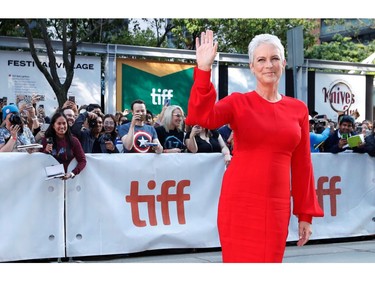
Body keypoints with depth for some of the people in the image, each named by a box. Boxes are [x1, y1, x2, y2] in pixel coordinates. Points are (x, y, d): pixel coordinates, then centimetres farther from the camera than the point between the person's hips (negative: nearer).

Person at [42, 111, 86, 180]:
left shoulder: (73, 141, 4)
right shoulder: (46, 140, 6)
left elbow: (82, 161, 1)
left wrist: (72, 173, -13)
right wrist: (46, 152, -9)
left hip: (68, 178, 1)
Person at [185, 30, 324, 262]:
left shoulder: (298, 109, 8)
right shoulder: (238, 103, 0)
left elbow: (302, 165, 10)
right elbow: (200, 117, -19)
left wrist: (305, 214, 9)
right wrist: (204, 69, -27)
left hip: (277, 206, 3)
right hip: (240, 201, -3)